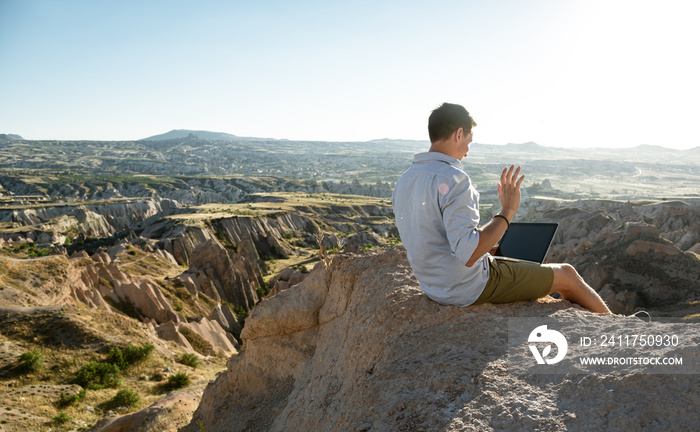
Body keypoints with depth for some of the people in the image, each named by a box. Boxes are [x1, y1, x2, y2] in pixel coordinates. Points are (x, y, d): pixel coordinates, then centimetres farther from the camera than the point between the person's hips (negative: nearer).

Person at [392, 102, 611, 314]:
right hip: (471, 287, -9)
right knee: (567, 276, 10)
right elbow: (468, 254, -33)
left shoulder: (404, 181, 1)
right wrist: (508, 211, -23)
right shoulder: (453, 179, -26)